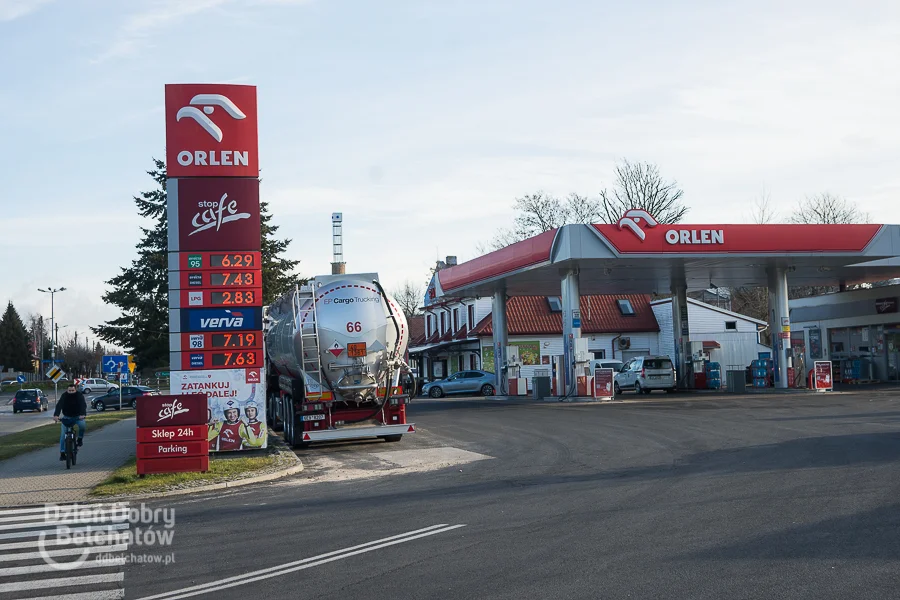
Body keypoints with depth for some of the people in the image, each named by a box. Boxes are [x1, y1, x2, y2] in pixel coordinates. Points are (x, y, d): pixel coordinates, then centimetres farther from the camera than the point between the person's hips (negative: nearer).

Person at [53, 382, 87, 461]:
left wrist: (83, 414, -49)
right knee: (63, 435, -10)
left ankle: (80, 438, -3)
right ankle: (62, 452, -2)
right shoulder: (64, 396, -13)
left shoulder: (79, 395, -14)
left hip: (78, 417, -1)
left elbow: (83, 405, -29)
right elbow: (59, 405, -28)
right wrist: (56, 415, -47)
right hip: (67, 417, 1)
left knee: (82, 425, -31)